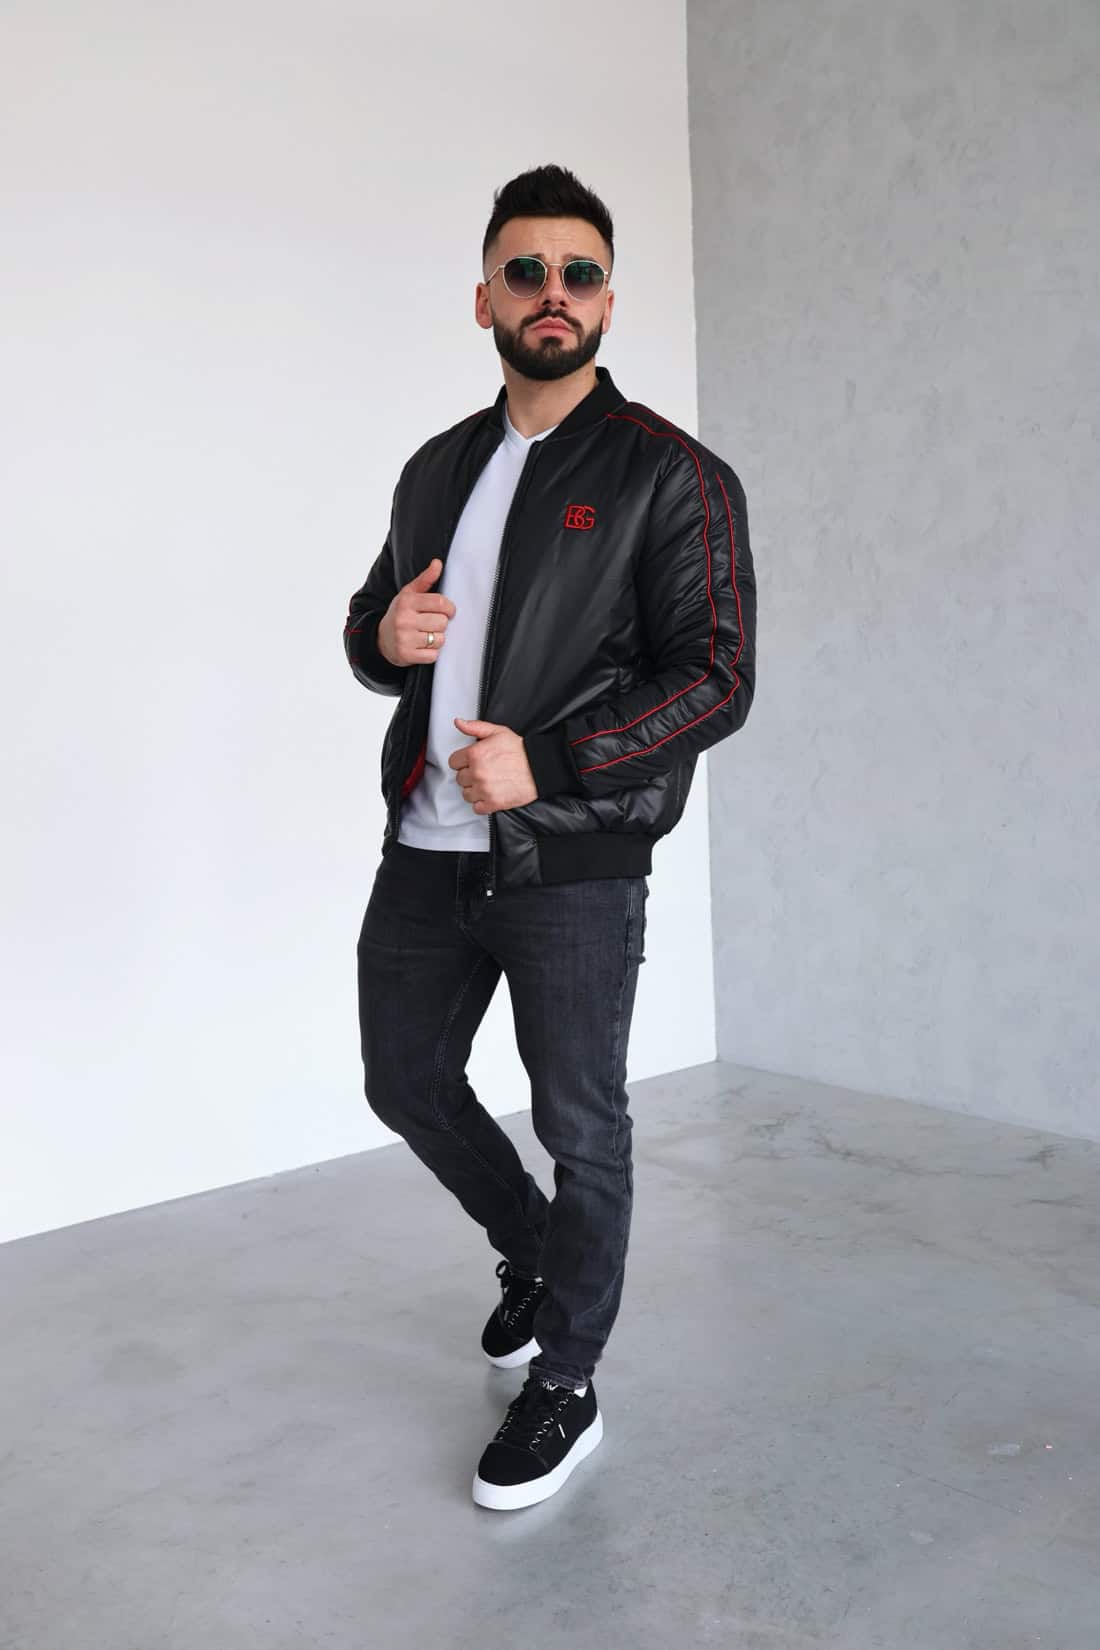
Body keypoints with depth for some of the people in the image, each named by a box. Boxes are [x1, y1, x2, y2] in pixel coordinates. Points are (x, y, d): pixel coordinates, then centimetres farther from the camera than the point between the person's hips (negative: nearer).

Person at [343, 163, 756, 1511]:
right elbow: (370, 626, 22)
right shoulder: (437, 468, 12)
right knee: (405, 1081, 17)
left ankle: (564, 1388, 25)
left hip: (574, 861, -6)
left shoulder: (672, 478, -6)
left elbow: (718, 680, -12)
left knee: (580, 1126, 5)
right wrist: (384, 635, -4)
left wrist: (547, 762, -22)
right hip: (426, 852, 7)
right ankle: (530, 1252, 44)